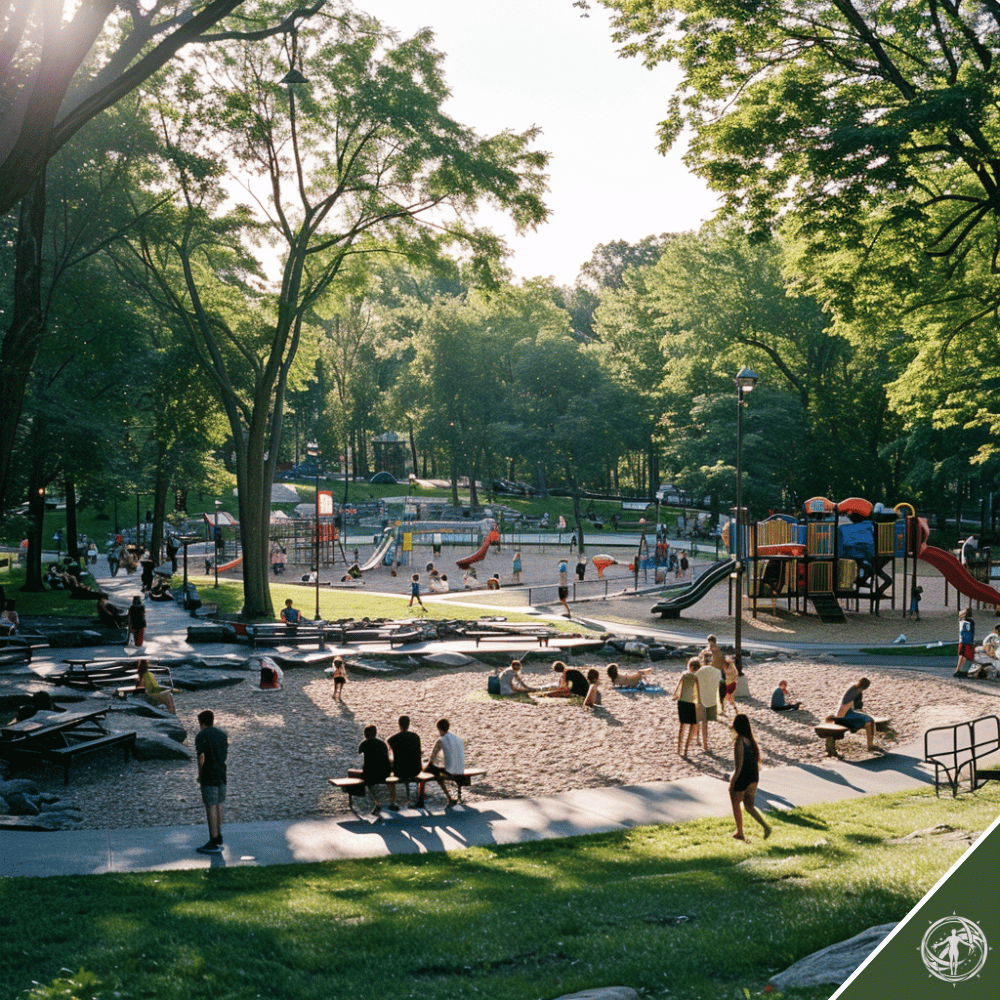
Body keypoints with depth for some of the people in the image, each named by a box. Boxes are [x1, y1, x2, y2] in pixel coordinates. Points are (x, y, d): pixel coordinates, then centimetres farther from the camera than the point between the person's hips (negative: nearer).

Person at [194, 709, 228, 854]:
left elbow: (201, 758, -15)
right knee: (218, 805, 17)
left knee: (211, 807, -3)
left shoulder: (201, 736, -11)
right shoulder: (223, 733, 11)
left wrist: (200, 775, -4)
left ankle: (214, 843, -1)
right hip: (222, 775, 7)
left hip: (209, 776, -7)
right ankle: (218, 837, 27)